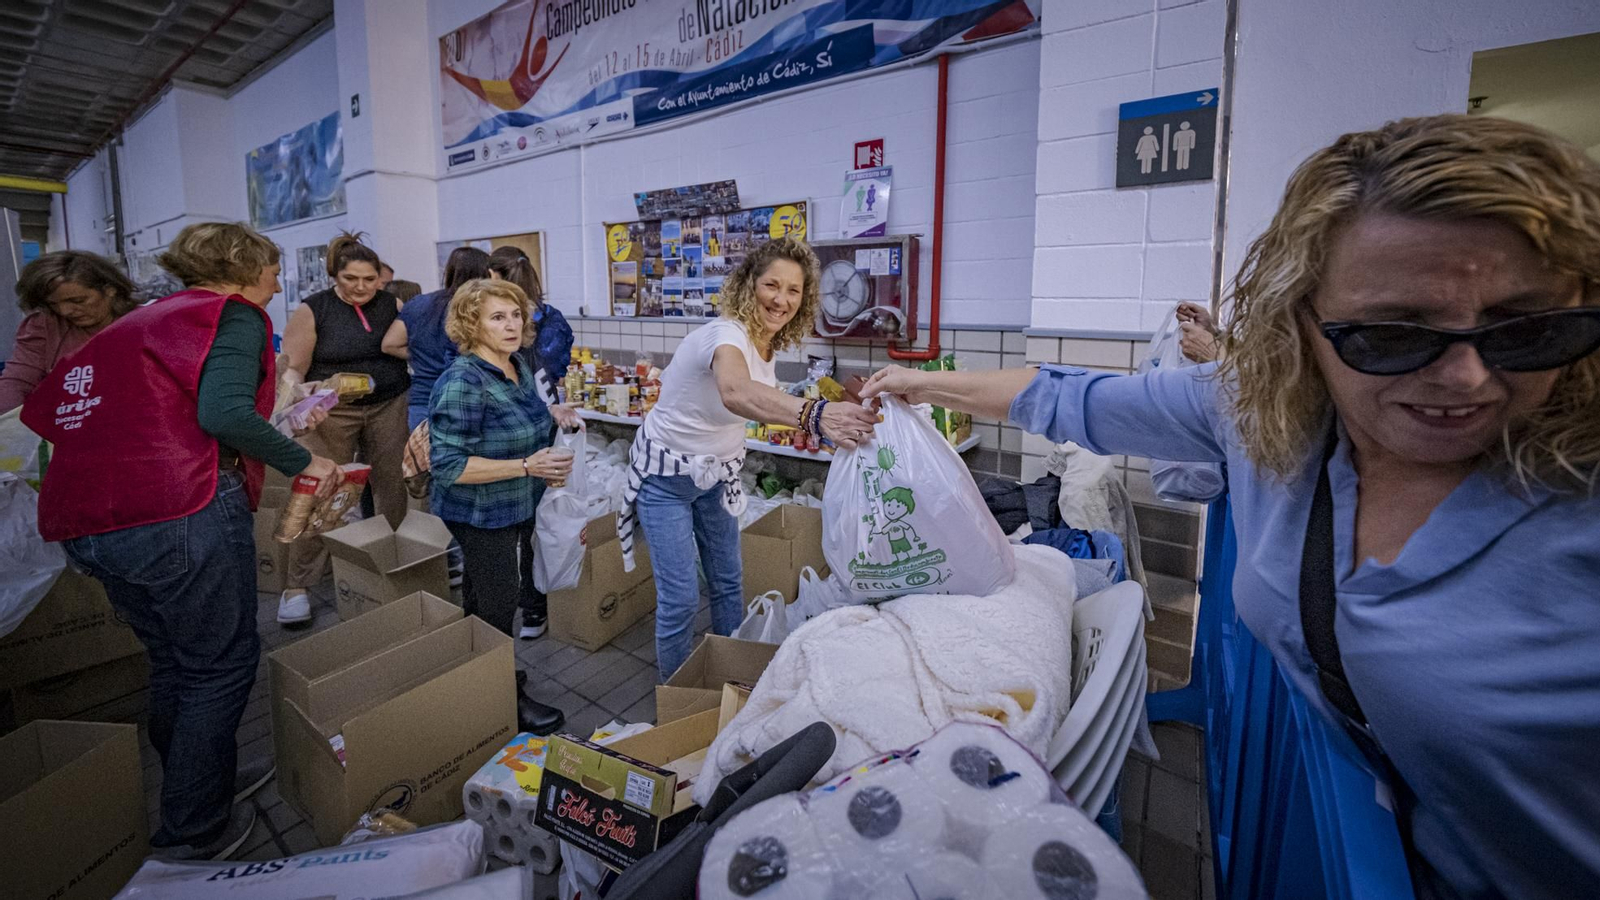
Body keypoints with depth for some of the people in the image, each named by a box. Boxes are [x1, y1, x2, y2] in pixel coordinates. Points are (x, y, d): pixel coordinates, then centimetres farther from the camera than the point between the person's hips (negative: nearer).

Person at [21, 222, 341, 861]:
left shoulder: (139, 321, 23)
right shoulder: (232, 314, -3)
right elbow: (224, 412, -20)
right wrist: (303, 462, -9)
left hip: (82, 523, 9)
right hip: (179, 515, -9)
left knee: (173, 664, 22)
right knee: (220, 666, 6)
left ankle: (211, 779, 40)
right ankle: (193, 836, 18)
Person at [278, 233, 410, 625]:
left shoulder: (392, 304, 4)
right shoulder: (312, 311, -5)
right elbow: (293, 369, -7)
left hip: (389, 408, 3)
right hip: (332, 412, -3)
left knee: (392, 486, 7)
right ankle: (297, 586, 9)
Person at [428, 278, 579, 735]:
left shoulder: (519, 366, 0)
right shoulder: (463, 383, -25)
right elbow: (449, 465, -27)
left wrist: (551, 414, 0)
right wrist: (527, 466, -31)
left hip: (518, 508, 9)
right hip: (481, 515, -9)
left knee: (515, 590, 22)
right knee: (498, 604, 4)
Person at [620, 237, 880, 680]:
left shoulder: (769, 343, -6)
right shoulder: (726, 334, -31)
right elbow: (736, 392, -56)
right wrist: (814, 414, -71)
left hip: (717, 474, 7)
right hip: (666, 475, -7)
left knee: (728, 582, 15)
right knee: (681, 598, -5)